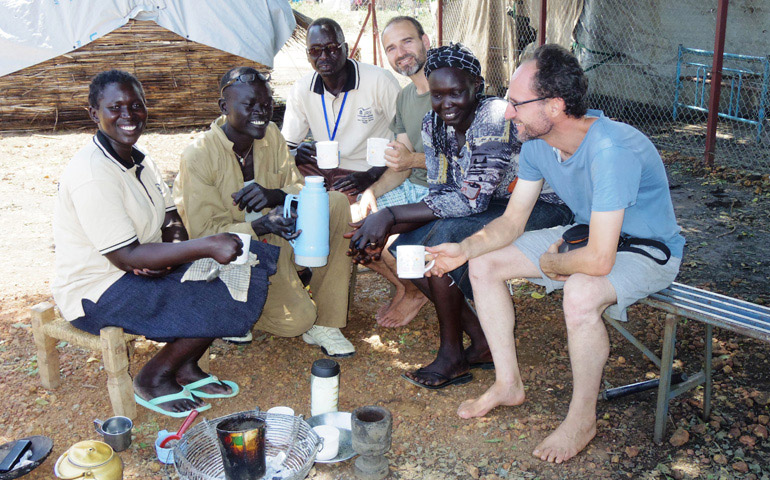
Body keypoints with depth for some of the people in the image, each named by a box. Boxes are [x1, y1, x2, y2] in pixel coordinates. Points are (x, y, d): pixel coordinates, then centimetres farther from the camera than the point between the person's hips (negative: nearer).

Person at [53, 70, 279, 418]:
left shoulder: (139, 161, 7)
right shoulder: (92, 175, -24)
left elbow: (172, 222, 9)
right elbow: (126, 257, -26)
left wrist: (172, 251, -16)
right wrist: (207, 246, -32)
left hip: (145, 270, 9)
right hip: (98, 294, -9)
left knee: (246, 267, -4)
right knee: (222, 307, -21)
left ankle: (186, 368, 7)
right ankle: (152, 380, 0)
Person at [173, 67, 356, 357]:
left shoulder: (271, 135, -1)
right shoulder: (198, 156, -18)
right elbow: (206, 235, -20)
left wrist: (274, 195, -28)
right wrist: (262, 225, -37)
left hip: (274, 239, 6)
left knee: (336, 203, -17)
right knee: (296, 319, -25)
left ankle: (324, 323, -13)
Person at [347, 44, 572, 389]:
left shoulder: (494, 118, -26)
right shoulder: (434, 125, -2)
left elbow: (472, 199, -31)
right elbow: (441, 194, -2)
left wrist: (390, 215, -31)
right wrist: (386, 228, -19)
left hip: (544, 210, -8)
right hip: (495, 209, 8)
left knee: (443, 236, -29)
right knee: (405, 248, -8)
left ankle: (452, 355, -10)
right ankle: (482, 342, 1)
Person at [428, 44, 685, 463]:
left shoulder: (610, 150, -36)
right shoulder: (536, 143, -10)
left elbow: (599, 260, -38)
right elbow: (511, 221, 0)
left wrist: (550, 263, -18)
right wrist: (464, 249, -17)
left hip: (646, 250, -8)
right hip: (586, 234, 8)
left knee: (580, 294, -38)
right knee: (484, 265, -1)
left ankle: (582, 418, -12)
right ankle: (508, 383, 12)